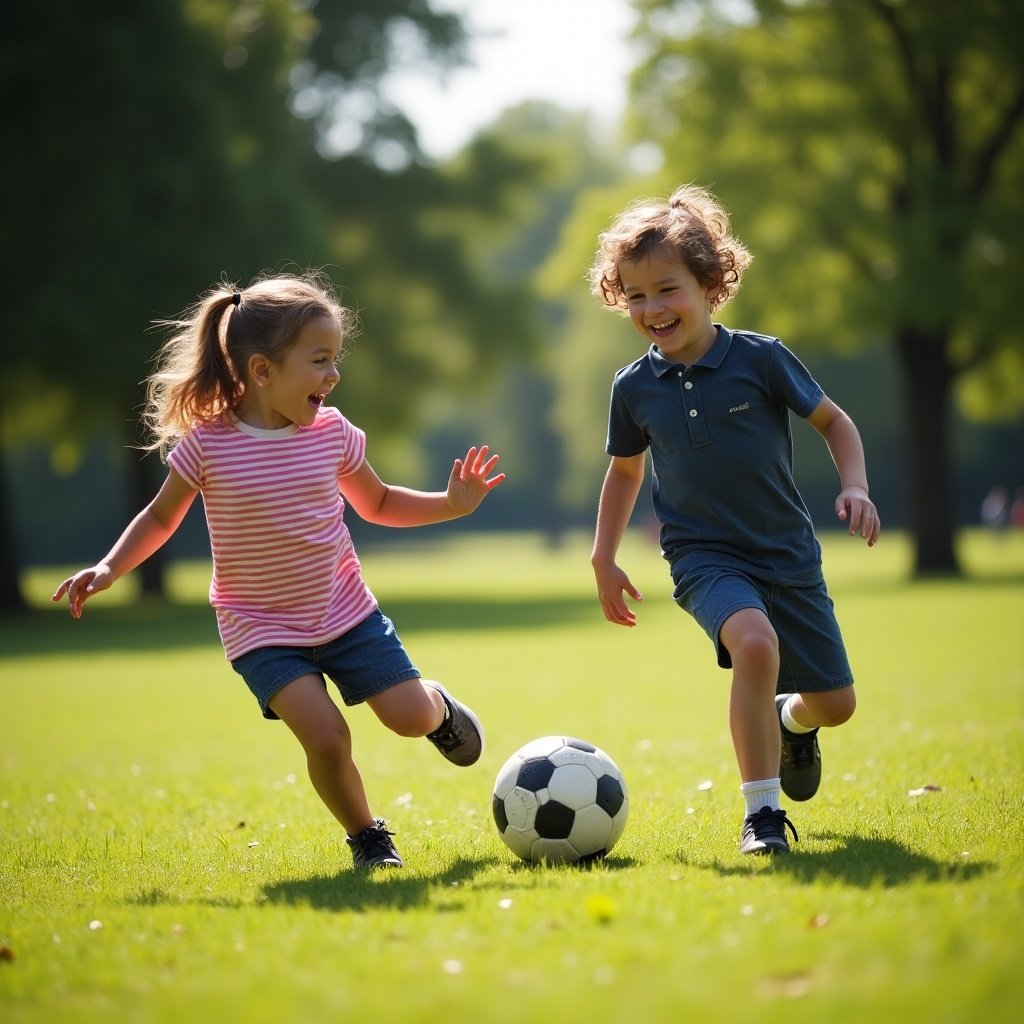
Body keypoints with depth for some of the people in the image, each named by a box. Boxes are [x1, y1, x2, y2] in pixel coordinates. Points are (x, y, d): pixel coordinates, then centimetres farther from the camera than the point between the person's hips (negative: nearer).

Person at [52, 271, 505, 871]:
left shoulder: (333, 433, -4)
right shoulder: (207, 444, -14)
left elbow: (378, 504, 12)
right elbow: (162, 517, 1)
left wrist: (450, 505, -1)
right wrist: (110, 568, -13)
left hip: (346, 611, 3)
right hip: (262, 630, -3)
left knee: (412, 718, -6)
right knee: (326, 737, -21)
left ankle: (438, 703, 33)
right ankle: (367, 837, 6)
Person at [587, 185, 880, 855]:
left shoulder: (761, 358, -10)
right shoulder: (635, 388, -3)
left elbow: (833, 421, 3)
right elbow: (625, 470, 15)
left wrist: (854, 487, -13)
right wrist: (604, 558, 11)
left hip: (789, 552, 1)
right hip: (704, 556, -1)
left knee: (835, 703, 6)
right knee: (754, 642, -33)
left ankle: (790, 720, 47)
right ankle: (762, 813, -23)